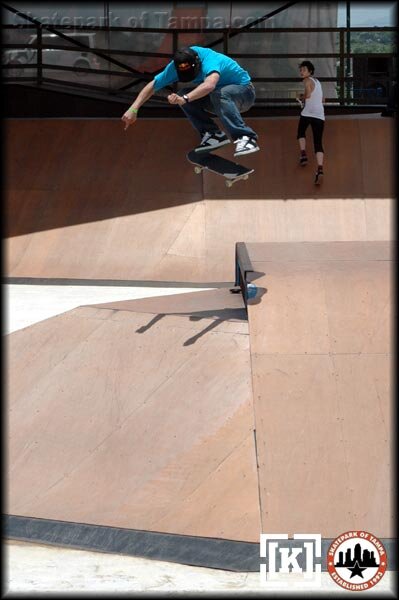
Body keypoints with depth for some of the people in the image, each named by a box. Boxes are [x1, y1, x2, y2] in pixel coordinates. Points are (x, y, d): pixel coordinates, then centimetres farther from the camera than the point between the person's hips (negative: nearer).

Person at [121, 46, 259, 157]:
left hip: (244, 91, -7)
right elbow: (152, 86, -11)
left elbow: (209, 85, -56)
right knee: (183, 95, -16)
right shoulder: (176, 65, -14)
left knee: (218, 94, -39)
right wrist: (133, 109, -21)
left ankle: (245, 138, -43)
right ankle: (214, 134, -13)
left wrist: (185, 99, -67)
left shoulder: (210, 61, -35)